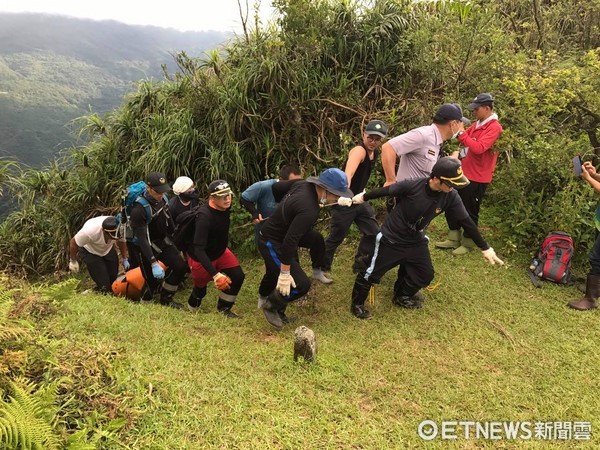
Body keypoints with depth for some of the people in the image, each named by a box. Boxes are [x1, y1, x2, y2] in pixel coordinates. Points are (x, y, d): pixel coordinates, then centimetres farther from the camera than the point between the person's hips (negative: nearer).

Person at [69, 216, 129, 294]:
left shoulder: (119, 227, -30)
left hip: (108, 249, 4)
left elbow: (121, 241, -5)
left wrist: (125, 259, -6)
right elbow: (73, 242, -21)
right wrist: (73, 261, -9)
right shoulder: (90, 231, -41)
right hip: (90, 252, -4)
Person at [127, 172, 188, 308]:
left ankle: (166, 299, 18)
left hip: (163, 241, 7)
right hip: (145, 246, -7)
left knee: (181, 267, -1)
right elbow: (142, 239, -31)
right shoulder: (139, 209, -30)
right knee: (152, 280, -5)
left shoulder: (162, 198, -8)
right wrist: (154, 263, -36)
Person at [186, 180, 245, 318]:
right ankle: (191, 311, 45)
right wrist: (215, 274, -44)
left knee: (238, 277, -7)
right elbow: (198, 250, -39)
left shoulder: (225, 207, -14)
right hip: (201, 258, -6)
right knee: (200, 290, 11)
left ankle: (224, 308, 16)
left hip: (220, 252, 6)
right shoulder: (204, 217, -36)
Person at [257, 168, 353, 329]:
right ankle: (271, 305, 12)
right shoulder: (310, 210, -35)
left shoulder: (303, 184, -10)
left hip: (273, 236, 10)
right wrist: (285, 273, -29)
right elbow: (290, 241, -36)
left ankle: (264, 296, 59)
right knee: (301, 284, -11)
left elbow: (278, 186, 10)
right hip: (272, 244, -9)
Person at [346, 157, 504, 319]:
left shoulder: (450, 197, -18)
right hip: (391, 238, -5)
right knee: (372, 272, 4)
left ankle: (401, 296, 41)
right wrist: (363, 197, 1)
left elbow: (466, 221, -9)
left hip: (416, 241, 5)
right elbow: (386, 190, -14)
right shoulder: (412, 186, -30)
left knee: (425, 274, 13)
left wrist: (485, 248, -5)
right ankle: (357, 304, 28)